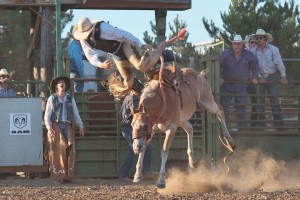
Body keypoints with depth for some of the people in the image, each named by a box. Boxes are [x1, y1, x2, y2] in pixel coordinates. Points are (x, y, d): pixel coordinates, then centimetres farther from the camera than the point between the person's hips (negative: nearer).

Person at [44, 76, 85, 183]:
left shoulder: (70, 99, 16)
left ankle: (68, 176, -6)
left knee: (69, 150, -7)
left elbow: (75, 114, 16)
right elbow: (47, 116, 5)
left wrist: (81, 126, 3)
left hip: (67, 126, 2)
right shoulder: (52, 99, 8)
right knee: (58, 150, -9)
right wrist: (49, 129, -8)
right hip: (56, 126, -2)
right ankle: (58, 175, -8)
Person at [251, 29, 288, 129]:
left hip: (272, 77, -1)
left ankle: (279, 124, -6)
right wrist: (259, 77, -12)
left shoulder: (273, 49, -1)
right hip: (259, 78, 2)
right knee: (260, 101, 2)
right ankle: (261, 124, 8)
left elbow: (279, 62, -7)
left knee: (275, 100, -5)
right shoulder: (253, 51, 2)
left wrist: (283, 76, -16)